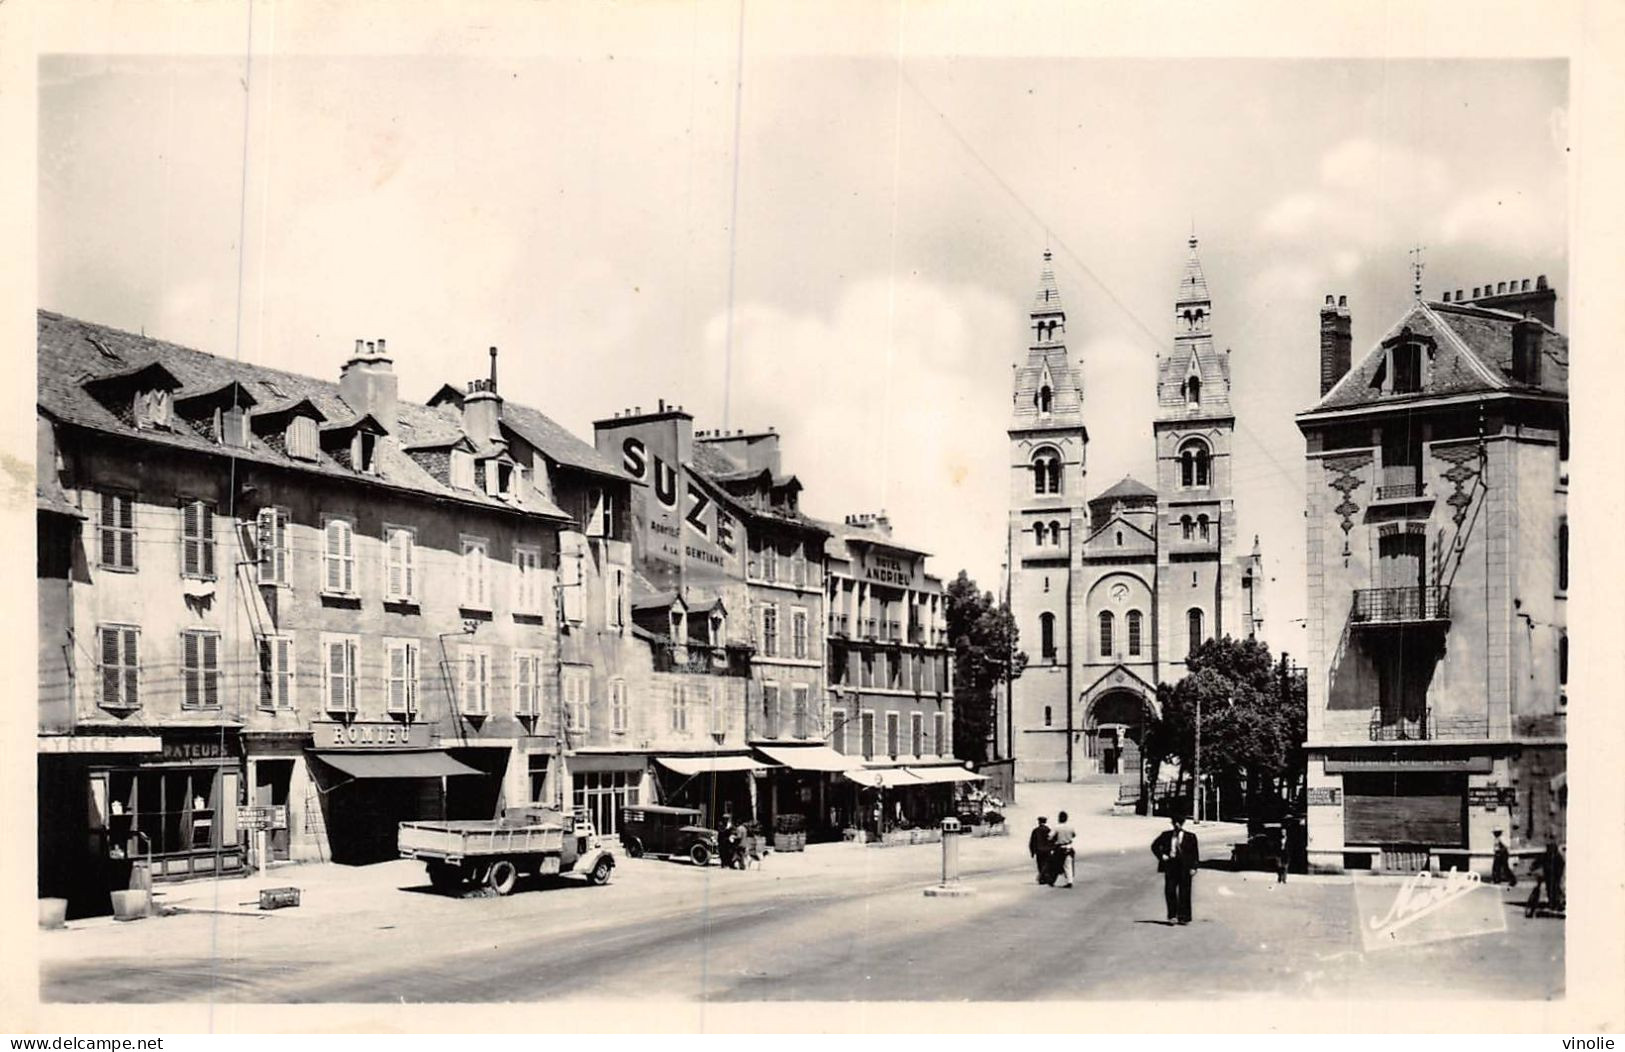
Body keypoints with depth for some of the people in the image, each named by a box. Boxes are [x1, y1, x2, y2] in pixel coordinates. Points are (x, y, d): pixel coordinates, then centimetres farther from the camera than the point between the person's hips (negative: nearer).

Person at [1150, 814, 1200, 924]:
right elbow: (1154, 846, 19)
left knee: (1184, 892, 0)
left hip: (1184, 866, -2)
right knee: (1169, 891, -5)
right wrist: (1161, 856, 4)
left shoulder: (1190, 837, 4)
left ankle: (1184, 917, 6)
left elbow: (1195, 853, 4)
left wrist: (1193, 867, -6)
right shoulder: (1166, 835, 10)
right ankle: (1172, 916, 2)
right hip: (1170, 865, 2)